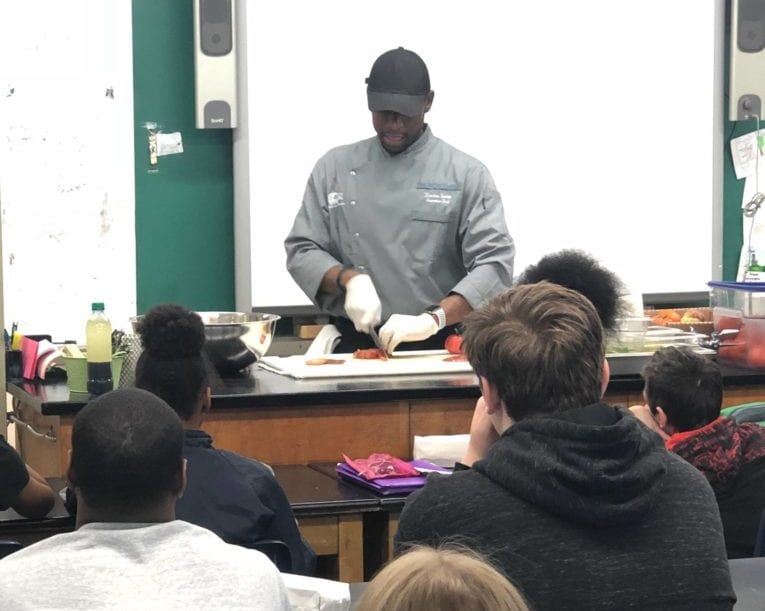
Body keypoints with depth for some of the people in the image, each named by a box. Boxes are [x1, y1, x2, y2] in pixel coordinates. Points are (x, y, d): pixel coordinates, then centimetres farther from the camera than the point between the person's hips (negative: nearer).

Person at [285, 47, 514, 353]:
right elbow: (301, 250, 12)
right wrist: (349, 278, -9)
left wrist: (432, 319, -20)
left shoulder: (465, 174, 3)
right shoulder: (335, 168, 12)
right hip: (354, 347, 2)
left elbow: (494, 263, -6)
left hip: (438, 347, -2)